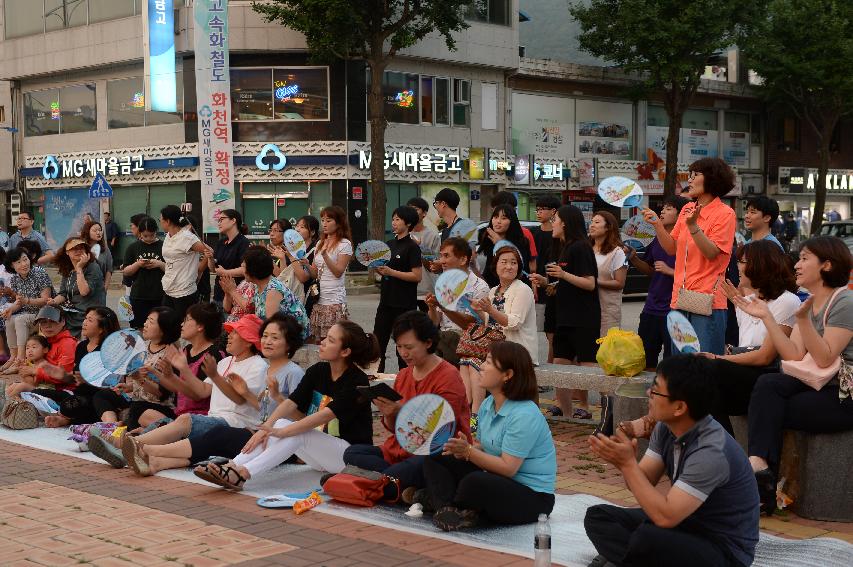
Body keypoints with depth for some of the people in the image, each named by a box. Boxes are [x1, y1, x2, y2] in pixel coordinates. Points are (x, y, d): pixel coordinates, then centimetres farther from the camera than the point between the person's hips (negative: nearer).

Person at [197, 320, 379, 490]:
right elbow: (292, 402, -6)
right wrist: (266, 428, -24)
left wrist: (281, 432, -34)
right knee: (281, 423, -18)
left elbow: (326, 415, -27)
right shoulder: (318, 371, 6)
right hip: (322, 449, 6)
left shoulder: (357, 381, -16)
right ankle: (232, 467, -31)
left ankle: (242, 474, -39)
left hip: (353, 452, -6)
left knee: (297, 433, -29)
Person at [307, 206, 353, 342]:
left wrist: (325, 255, -25)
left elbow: (338, 272, -12)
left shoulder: (345, 244, -4)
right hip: (318, 299, 7)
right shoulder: (320, 243, 17)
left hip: (334, 300, -7)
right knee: (318, 341, 5)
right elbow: (314, 274, 15)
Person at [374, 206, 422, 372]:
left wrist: (391, 272, -19)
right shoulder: (389, 244, 12)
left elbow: (417, 276, -16)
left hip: (404, 303, -7)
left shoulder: (412, 247, -10)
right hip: (387, 300, 7)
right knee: (378, 341, 8)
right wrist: (376, 267, -2)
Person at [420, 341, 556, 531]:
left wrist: (468, 451, -27)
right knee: (435, 459, 2)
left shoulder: (524, 415, -22)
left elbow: (508, 468, -24)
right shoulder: (487, 405, 7)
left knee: (476, 482, -38)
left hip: (532, 497, -9)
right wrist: (464, 449, -11)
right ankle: (449, 508, -23)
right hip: (496, 480, 9)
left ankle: (438, 499, -8)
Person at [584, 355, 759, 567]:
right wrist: (623, 463, -21)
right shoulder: (666, 427, -4)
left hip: (723, 550, -8)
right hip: (685, 522, 8)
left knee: (648, 536, -35)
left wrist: (628, 464, -27)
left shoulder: (711, 452, -29)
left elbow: (665, 516, -31)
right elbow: (643, 483, 1)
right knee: (598, 517, 1)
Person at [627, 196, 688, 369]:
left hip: (674, 310, -7)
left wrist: (670, 271, -19)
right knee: (644, 361, 13)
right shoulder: (657, 240, 11)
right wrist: (633, 258, 5)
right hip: (652, 308, 7)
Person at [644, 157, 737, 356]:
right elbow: (672, 248, 14)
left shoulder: (725, 213, -7)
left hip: (707, 301, -7)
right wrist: (657, 224, 3)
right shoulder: (687, 210, 14)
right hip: (680, 299, 7)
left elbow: (711, 253, -15)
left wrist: (693, 226, -24)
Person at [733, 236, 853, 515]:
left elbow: (824, 359, -20)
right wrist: (766, 317, -3)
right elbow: (794, 357, 1)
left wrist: (802, 319, -26)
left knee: (768, 410, -20)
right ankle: (759, 465, -30)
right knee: (767, 384, -21)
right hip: (819, 386, 7)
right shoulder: (810, 303, 14)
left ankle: (760, 470, -11)